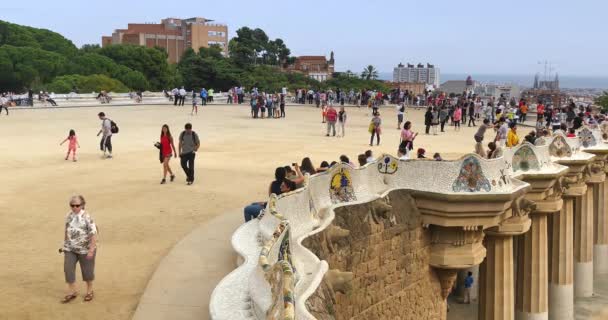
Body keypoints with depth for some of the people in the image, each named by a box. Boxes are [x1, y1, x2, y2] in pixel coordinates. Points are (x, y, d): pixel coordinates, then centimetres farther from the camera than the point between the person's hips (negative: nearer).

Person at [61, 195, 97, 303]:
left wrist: (91, 250, -21)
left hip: (85, 249, -5)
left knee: (87, 270, 9)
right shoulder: (69, 216, 0)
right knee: (68, 269, -2)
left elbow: (93, 234, -18)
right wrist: (64, 244, 16)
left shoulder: (87, 217, -17)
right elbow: (66, 230, 14)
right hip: (70, 249, 5)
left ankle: (89, 291, 30)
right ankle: (72, 292, 13)